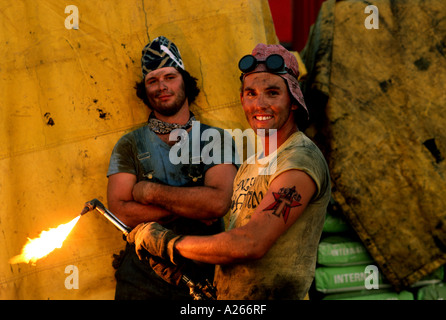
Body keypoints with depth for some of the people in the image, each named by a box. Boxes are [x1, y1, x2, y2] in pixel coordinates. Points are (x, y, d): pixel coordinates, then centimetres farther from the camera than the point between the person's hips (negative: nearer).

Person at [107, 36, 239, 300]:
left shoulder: (217, 140, 1)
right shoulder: (130, 145, 4)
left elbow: (219, 202, -14)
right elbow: (121, 213, -8)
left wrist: (151, 192, -10)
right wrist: (193, 207, -12)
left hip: (204, 275, 0)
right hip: (142, 277, 1)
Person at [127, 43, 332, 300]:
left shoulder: (302, 160, -16)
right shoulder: (250, 165, 13)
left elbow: (251, 244, -25)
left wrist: (168, 242, -16)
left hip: (273, 294, -7)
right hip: (225, 295, 7)